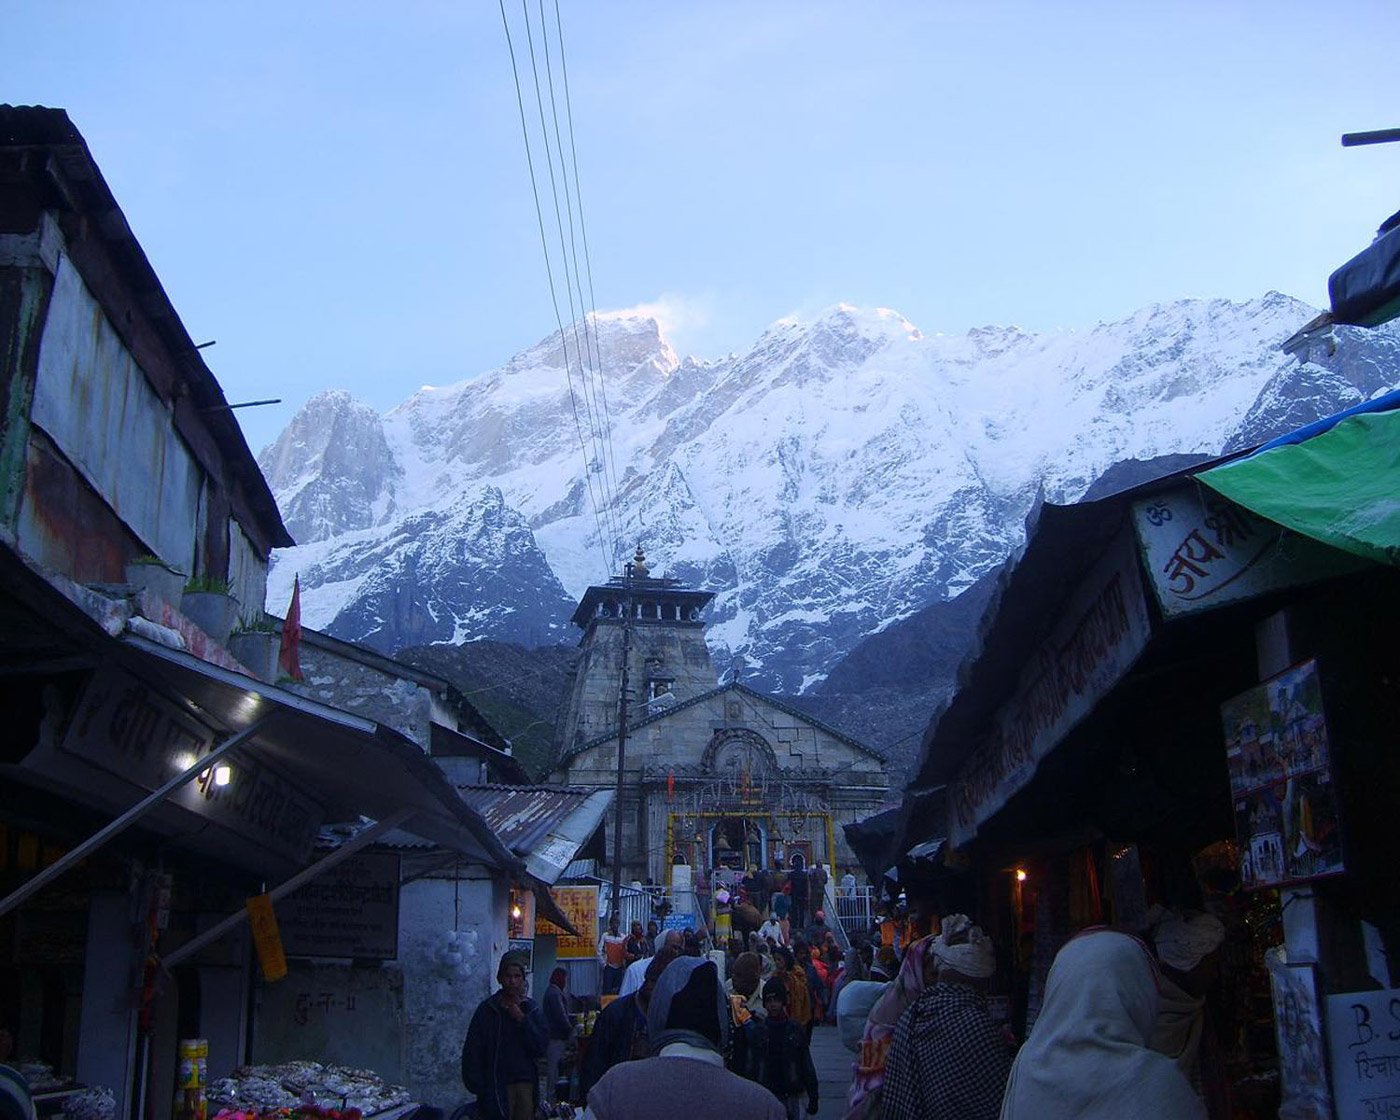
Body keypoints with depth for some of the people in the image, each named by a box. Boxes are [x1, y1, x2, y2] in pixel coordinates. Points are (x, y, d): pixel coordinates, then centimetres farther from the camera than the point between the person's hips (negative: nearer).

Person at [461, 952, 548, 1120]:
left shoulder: (532, 1008, 8)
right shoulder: (487, 1009, 0)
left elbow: (541, 1049, 1)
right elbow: (472, 1051, 1)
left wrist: (522, 1019, -8)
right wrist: (477, 1085, -7)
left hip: (526, 1082, 3)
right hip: (497, 1085, -3)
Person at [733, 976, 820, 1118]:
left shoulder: (796, 1031, 4)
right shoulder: (752, 1030, 1)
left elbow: (807, 1068, 9)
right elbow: (739, 1064, 3)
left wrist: (813, 1097, 6)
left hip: (789, 1096, 1)